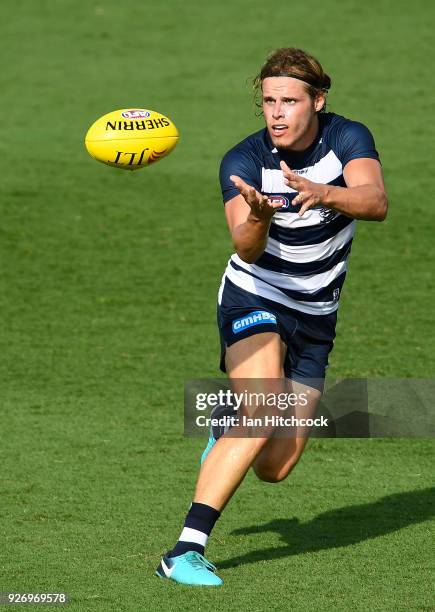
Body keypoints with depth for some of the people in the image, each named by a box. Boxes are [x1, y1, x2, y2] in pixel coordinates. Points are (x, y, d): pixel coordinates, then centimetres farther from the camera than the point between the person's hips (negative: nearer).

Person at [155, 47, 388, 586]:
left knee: (274, 467, 0)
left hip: (315, 319, 3)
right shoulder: (243, 161, -15)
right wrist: (258, 219, -51)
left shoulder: (348, 138, -10)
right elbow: (246, 248, -28)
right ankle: (184, 552, -30)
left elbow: (376, 202, -29)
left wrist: (322, 193, -49)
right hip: (254, 300, -3)